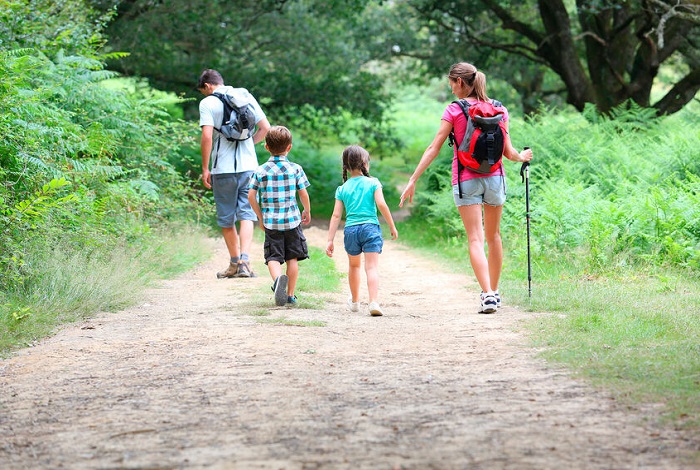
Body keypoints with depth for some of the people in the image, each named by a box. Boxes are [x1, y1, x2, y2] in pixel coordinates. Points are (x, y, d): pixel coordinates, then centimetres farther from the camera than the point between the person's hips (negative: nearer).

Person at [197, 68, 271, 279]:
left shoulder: (208, 103, -4)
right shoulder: (245, 96, 9)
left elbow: (207, 136, -14)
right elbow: (265, 128, 9)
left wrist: (205, 169, -7)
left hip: (223, 169, -3)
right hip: (248, 165, 3)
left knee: (226, 218, 10)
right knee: (246, 214, 1)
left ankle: (235, 263, 19)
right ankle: (245, 261, -15)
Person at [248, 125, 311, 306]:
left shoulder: (260, 171, -1)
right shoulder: (295, 169, -3)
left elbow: (251, 196, -2)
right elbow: (303, 194, -1)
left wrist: (260, 217, 11)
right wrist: (307, 211, 18)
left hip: (271, 222, 0)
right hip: (292, 220, 0)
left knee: (273, 257, 2)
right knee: (292, 258, 11)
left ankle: (278, 278, -29)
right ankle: (290, 294, 15)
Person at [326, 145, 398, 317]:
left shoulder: (342, 189, 8)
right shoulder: (372, 183, 1)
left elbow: (336, 215, 4)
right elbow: (381, 204, -9)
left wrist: (330, 240, 4)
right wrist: (392, 226, -1)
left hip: (351, 230, 3)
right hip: (370, 228, -3)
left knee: (354, 266, 23)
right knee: (372, 267, -8)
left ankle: (355, 301, 38)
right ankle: (373, 302, -25)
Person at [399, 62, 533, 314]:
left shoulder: (454, 111, -6)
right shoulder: (499, 110, 4)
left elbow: (434, 148, -8)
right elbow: (507, 151, 5)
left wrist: (412, 181, -5)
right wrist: (522, 157, 28)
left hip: (466, 180, -3)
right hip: (494, 177, 3)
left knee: (475, 239, -6)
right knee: (493, 236, 18)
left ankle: (487, 294, -20)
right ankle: (494, 291, 27)